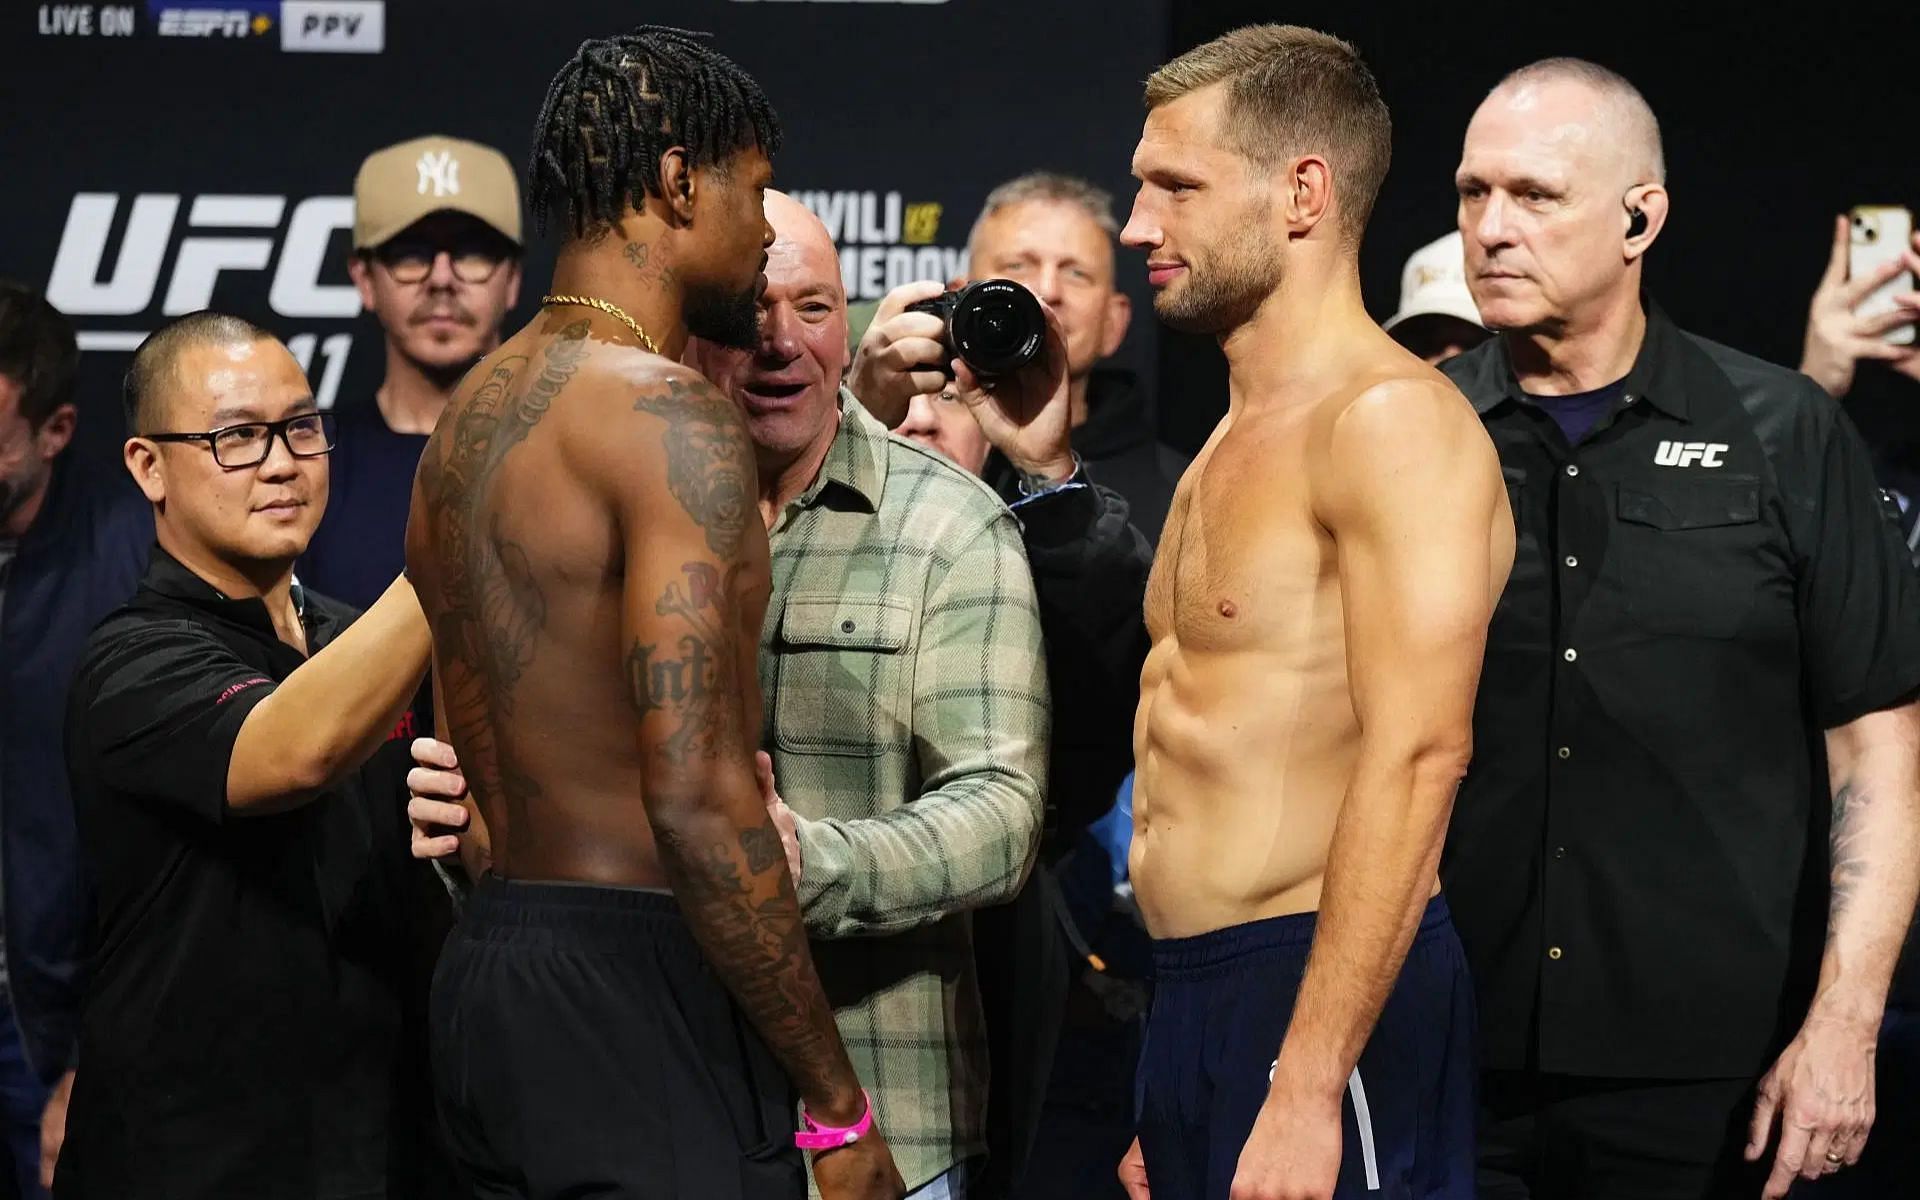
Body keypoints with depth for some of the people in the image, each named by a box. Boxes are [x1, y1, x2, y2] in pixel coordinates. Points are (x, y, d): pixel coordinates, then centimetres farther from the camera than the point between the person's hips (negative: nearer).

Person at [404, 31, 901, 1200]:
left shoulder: (473, 410, 15)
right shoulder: (670, 417, -14)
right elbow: (695, 796, -21)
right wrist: (837, 1105, -16)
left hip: (488, 969, 10)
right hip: (640, 989, -9)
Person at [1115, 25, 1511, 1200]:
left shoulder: (1390, 420, -11)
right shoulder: (1240, 444, 19)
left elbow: (1416, 759, -21)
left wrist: (1305, 1090, -26)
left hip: (1328, 999, -9)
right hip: (1196, 1003, 9)